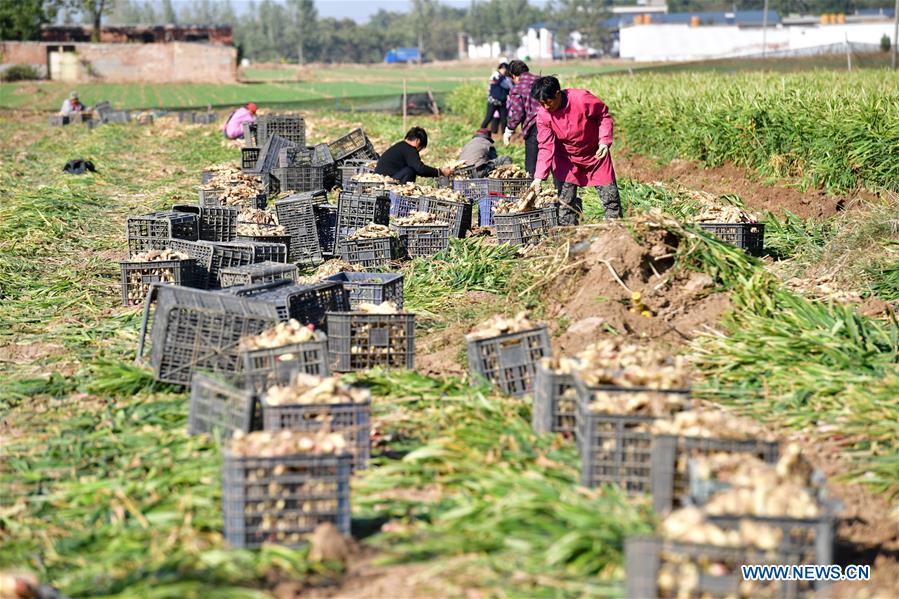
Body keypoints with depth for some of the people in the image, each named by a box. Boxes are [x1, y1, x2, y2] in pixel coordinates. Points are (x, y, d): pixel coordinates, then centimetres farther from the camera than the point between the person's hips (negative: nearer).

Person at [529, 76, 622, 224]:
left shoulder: (582, 99, -26)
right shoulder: (542, 115, -18)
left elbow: (604, 115, -10)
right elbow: (546, 147, -15)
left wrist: (604, 141, -22)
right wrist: (539, 177, -24)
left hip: (596, 154, -1)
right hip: (566, 159, 1)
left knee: (610, 196, 4)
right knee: (564, 201, -6)